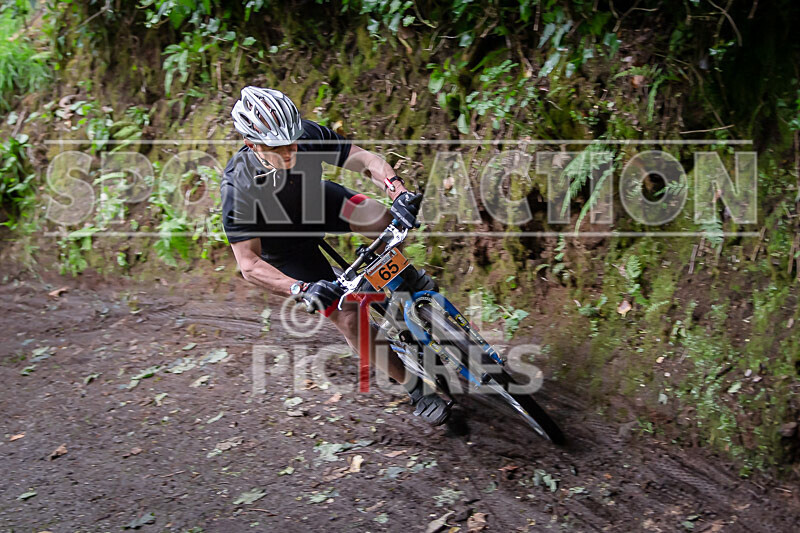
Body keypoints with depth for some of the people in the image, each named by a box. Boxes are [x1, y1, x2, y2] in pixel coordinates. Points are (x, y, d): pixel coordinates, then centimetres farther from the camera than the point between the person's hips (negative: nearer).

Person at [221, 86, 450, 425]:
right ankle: (412, 386, 6)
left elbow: (365, 159, -22)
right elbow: (249, 264, -35)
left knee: (381, 221, -23)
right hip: (285, 246, -4)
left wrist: (400, 192, -41)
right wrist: (302, 290, -49)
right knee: (347, 317, -11)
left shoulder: (308, 135, -29)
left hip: (317, 201, 4)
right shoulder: (238, 188, -37)